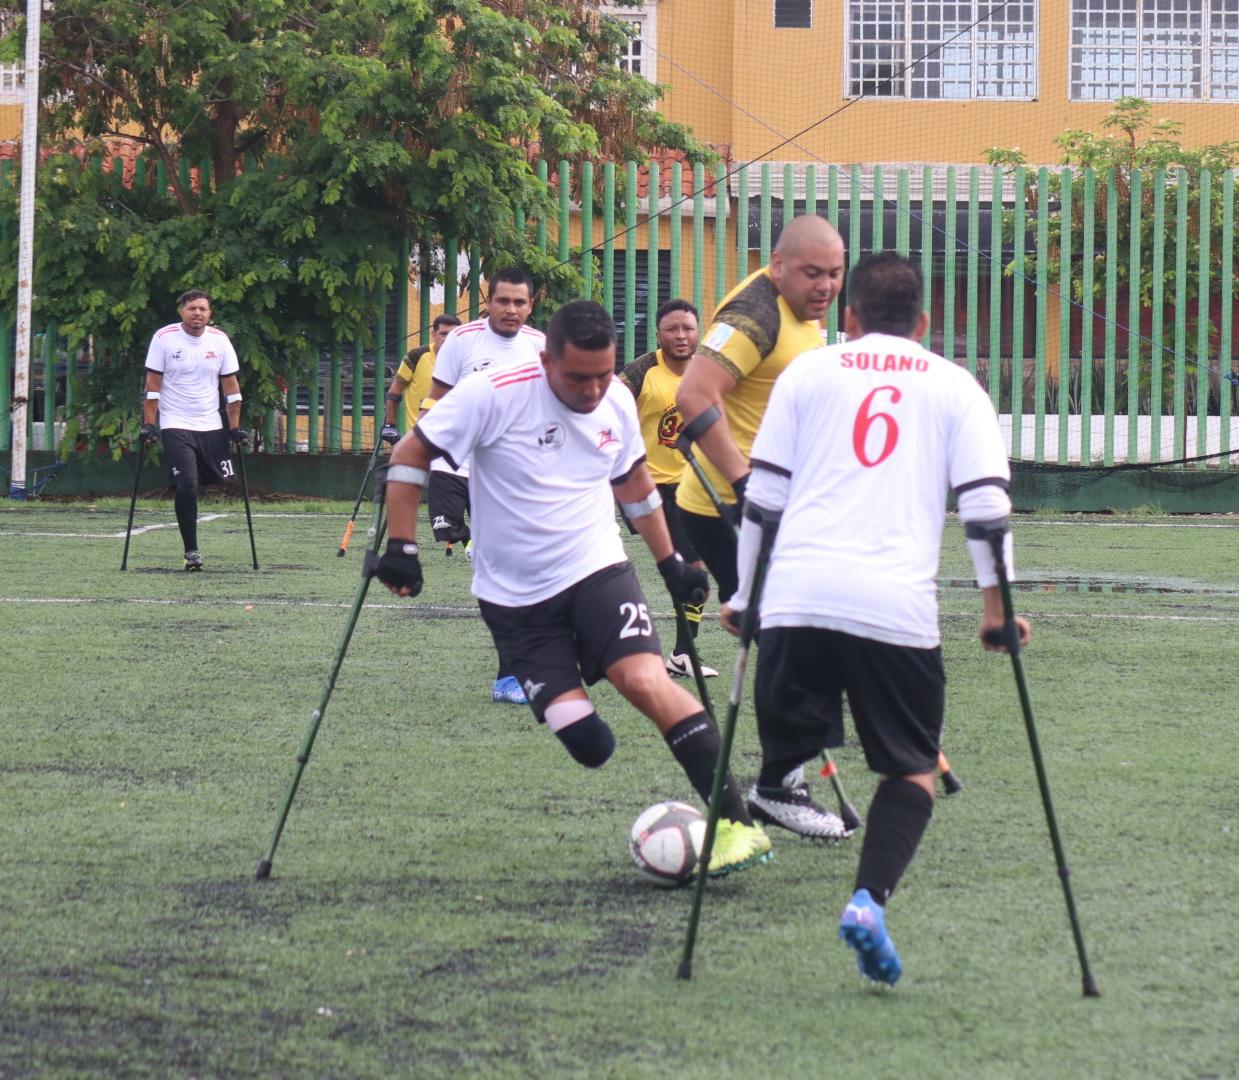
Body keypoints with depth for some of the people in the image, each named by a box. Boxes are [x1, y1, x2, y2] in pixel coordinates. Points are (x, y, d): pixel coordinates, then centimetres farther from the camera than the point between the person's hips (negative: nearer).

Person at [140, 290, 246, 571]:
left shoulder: (219, 339, 3)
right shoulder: (164, 338, -5)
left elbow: (231, 385, 8)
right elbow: (153, 385, -3)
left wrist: (236, 427, 4)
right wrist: (148, 424, -8)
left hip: (211, 426, 4)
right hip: (175, 424, -4)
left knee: (223, 483, 0)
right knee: (187, 486, -13)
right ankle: (191, 551, -7)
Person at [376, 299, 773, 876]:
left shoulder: (617, 402, 0)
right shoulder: (492, 395, -15)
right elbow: (410, 455, -6)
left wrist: (671, 563, 22)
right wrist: (401, 548, -12)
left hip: (597, 569, 2)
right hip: (514, 595, -2)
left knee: (647, 681, -23)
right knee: (586, 743, -18)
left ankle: (738, 823, -23)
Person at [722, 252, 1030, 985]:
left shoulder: (809, 372, 16)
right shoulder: (955, 387, 14)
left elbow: (763, 494, 13)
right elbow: (986, 501, 5)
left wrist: (744, 595, 19)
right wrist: (997, 608, 11)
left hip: (798, 596, 1)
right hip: (899, 608, -1)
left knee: (784, 754, 16)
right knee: (913, 769, 9)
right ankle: (870, 897, -11)